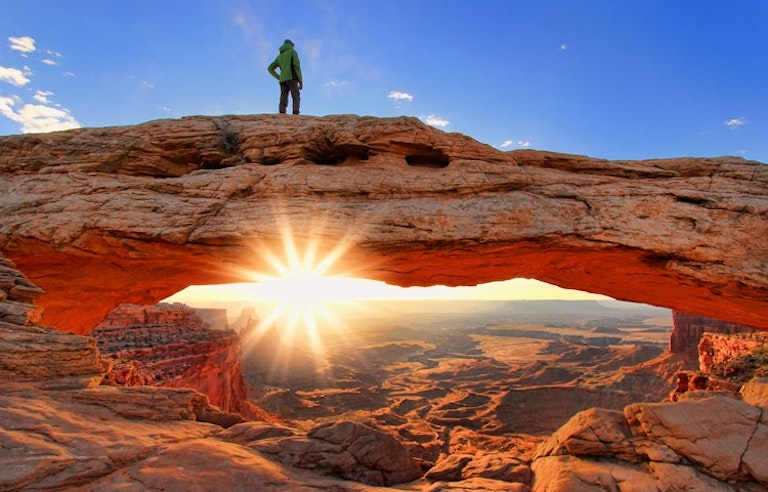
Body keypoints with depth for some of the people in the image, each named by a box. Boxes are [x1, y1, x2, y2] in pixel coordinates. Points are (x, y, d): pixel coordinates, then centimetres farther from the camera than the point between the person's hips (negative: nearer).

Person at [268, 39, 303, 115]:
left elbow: (270, 68, 22)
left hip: (283, 80, 5)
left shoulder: (279, 56, 27)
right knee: (296, 99, -9)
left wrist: (279, 78, 15)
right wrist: (300, 81, -7)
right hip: (292, 78, -5)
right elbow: (297, 66, -5)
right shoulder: (293, 52, 10)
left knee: (283, 101, -4)